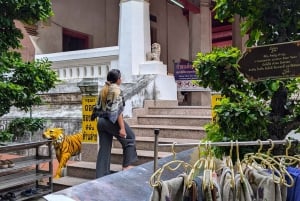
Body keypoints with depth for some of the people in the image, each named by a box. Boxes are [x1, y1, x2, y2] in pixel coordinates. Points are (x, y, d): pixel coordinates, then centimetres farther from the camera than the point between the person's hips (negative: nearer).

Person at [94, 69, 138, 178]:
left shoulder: (103, 90, 13)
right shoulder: (117, 90, -10)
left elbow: (99, 107, 16)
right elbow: (118, 110, -17)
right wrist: (122, 128, -19)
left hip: (101, 121, 8)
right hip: (112, 121, -8)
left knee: (104, 149, 10)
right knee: (129, 138, 13)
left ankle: (101, 176, 11)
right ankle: (126, 166, 13)